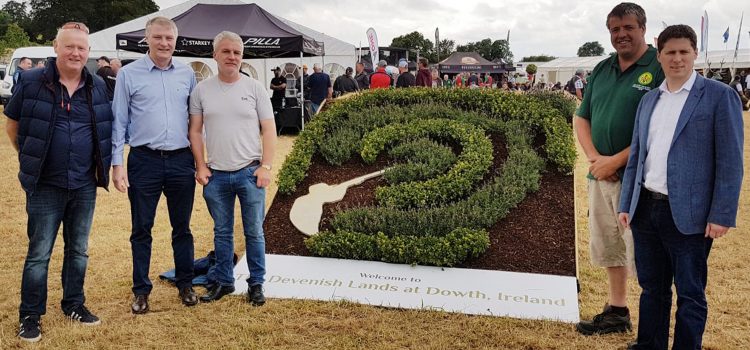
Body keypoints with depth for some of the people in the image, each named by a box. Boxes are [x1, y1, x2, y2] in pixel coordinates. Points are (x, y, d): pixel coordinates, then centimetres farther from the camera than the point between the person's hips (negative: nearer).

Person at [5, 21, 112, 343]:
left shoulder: (98, 86, 3)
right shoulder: (31, 82, -6)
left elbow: (106, 129, 15)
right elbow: (12, 125, 5)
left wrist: (102, 164, 7)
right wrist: (31, 159, 3)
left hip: (85, 186, 3)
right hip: (45, 186, -3)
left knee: (79, 250, 14)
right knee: (39, 254, 3)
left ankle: (74, 305, 29)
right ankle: (30, 316, 14)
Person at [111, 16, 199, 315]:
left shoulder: (187, 74, 7)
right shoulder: (129, 74, -1)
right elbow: (119, 121, 0)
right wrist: (117, 164, -5)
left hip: (181, 161, 2)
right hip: (144, 161, -2)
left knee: (182, 227, 12)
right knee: (142, 229, 6)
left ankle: (185, 285, 25)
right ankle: (141, 290, 17)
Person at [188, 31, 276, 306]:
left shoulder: (254, 88, 0)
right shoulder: (202, 90, 4)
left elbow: (269, 130, 0)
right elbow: (195, 131, 7)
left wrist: (266, 166, -8)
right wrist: (200, 166, -1)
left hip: (250, 172, -1)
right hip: (216, 175, 2)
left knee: (254, 232, 6)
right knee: (222, 232, 14)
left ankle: (256, 283, 18)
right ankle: (222, 281, 27)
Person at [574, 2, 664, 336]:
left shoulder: (661, 68, -10)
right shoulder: (602, 70, 12)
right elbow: (581, 118, 13)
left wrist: (616, 161, -16)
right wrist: (594, 158, -5)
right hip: (600, 175, 7)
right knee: (607, 247, 17)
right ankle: (617, 312, 32)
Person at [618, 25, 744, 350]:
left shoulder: (719, 95, -5)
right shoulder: (649, 100, 12)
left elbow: (730, 161, -8)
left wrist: (722, 215, -13)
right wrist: (626, 204, 11)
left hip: (688, 215, -5)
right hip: (646, 210, 6)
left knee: (690, 295, 6)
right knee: (652, 288, 17)